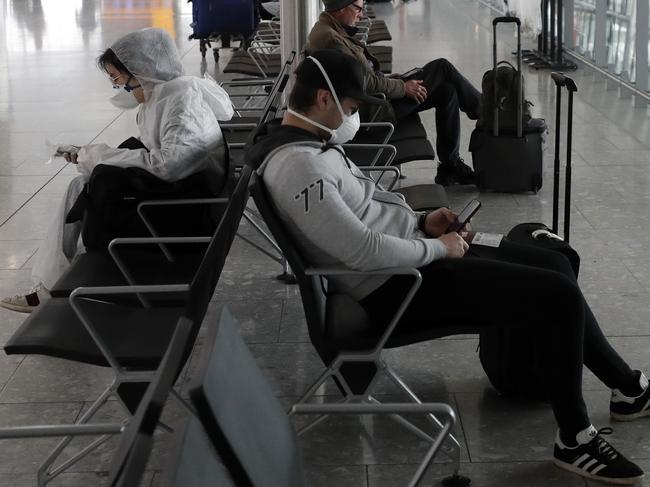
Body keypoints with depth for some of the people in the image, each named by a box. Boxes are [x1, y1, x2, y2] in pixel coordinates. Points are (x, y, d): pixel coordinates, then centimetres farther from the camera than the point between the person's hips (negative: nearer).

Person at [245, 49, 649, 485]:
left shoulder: (310, 143, 9)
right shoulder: (297, 166, -25)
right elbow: (366, 253, -29)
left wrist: (421, 222, 7)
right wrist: (437, 248, -14)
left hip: (408, 255, 11)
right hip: (397, 287, -11)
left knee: (554, 263, 13)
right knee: (559, 296, -14)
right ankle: (575, 441, 0)